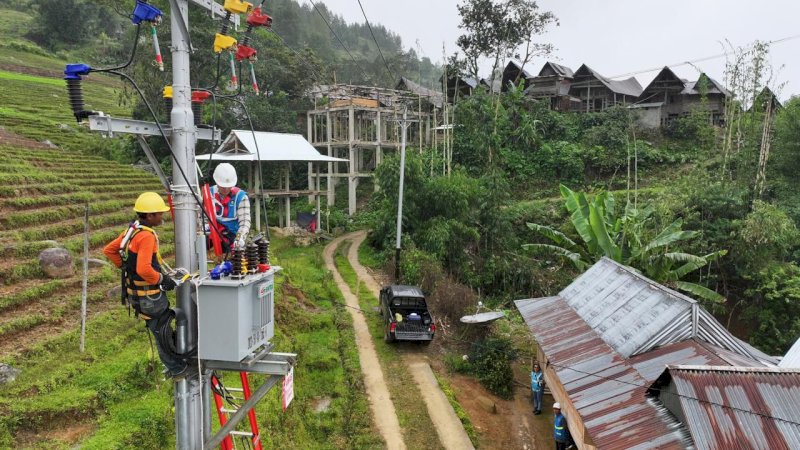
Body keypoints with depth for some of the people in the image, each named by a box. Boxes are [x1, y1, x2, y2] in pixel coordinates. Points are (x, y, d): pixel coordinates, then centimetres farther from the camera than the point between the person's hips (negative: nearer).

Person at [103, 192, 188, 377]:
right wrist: (163, 280, -19)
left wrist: (126, 266, 16)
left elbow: (108, 250, 14)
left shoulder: (132, 229, 4)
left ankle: (173, 362, 34)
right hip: (149, 296, -9)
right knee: (162, 330, 6)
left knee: (159, 327, 21)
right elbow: (144, 269, -34)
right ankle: (176, 367, 20)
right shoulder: (146, 235, -25)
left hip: (135, 291, 9)